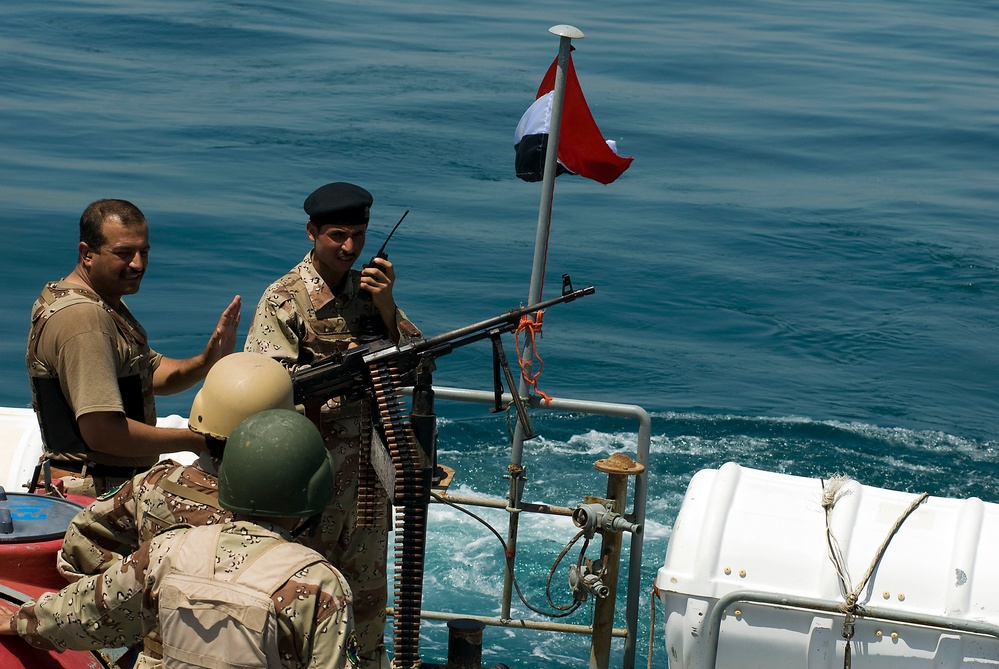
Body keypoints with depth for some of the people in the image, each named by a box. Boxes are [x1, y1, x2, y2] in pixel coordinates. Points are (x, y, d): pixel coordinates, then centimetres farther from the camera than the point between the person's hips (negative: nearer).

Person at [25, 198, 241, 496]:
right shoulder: (83, 318, -18)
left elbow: (152, 374, 19)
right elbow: (101, 432, -25)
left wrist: (207, 361, -1)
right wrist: (195, 441, -18)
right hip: (94, 492, -10)